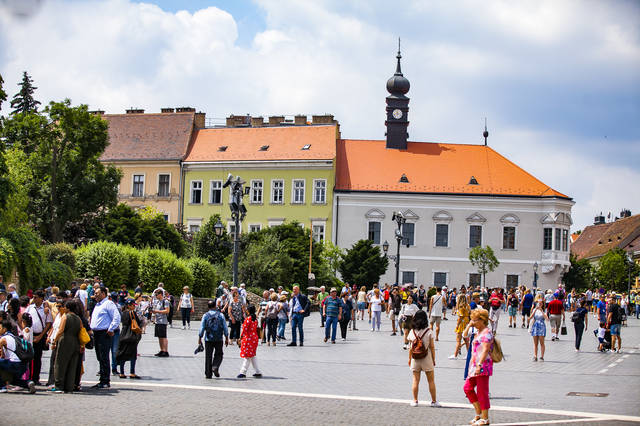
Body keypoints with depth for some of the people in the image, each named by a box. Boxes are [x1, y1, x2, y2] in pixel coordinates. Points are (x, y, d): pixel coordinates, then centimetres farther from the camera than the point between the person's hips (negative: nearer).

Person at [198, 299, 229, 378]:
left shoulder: (205, 315, -3)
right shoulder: (221, 315, -1)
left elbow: (202, 328, -2)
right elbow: (225, 328, 1)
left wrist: (200, 338, 6)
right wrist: (226, 338, 9)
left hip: (208, 339, 0)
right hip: (219, 339, 0)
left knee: (208, 356, 7)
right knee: (218, 355, 13)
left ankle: (208, 374, 8)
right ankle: (215, 367, -12)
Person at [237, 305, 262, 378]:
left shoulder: (248, 319, -14)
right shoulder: (256, 319, 8)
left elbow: (244, 329, -15)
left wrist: (241, 338, -9)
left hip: (248, 339, -7)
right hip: (254, 338, 7)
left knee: (247, 356, -6)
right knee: (252, 356, 16)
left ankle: (243, 372, -4)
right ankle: (258, 372, 16)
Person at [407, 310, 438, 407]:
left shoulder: (412, 332, -3)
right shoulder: (429, 331, -8)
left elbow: (411, 347, 2)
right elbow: (432, 347, -5)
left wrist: (409, 359, 12)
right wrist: (434, 359, 5)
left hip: (415, 358, 2)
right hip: (427, 358, -2)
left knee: (415, 380, 7)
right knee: (431, 380, 8)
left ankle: (415, 400, 8)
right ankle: (434, 401, 12)